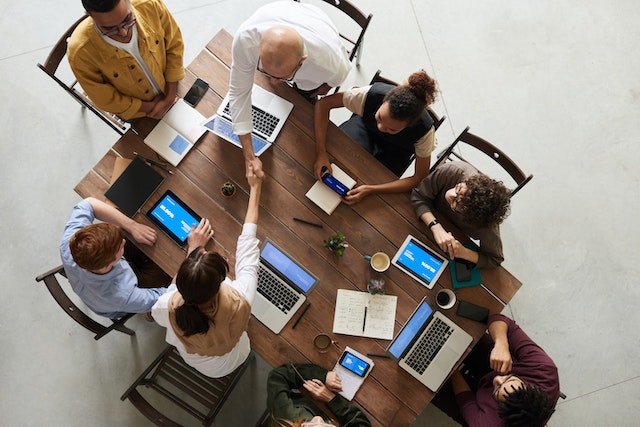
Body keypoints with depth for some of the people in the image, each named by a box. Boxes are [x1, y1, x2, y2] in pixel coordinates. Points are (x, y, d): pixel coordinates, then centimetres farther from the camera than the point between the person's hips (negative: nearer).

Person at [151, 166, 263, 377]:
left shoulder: (169, 307, -42)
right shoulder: (239, 302, -45)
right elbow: (247, 241, -30)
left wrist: (193, 249, -14)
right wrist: (255, 187, -16)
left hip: (190, 358, 0)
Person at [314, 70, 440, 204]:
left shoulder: (424, 130, -39)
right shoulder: (372, 94, -40)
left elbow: (420, 178, -29)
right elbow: (324, 103, -30)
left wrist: (371, 190, -39)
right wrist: (321, 152, -40)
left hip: (395, 150, -1)